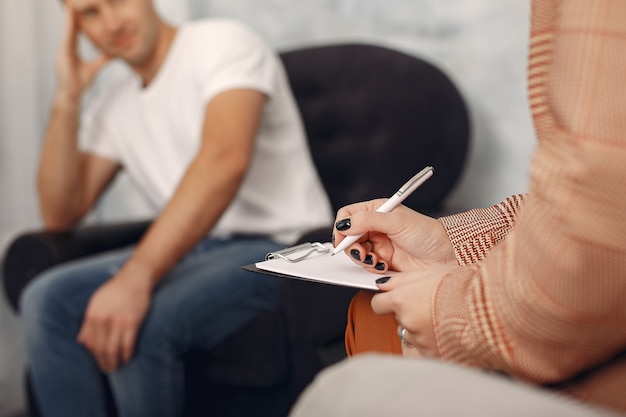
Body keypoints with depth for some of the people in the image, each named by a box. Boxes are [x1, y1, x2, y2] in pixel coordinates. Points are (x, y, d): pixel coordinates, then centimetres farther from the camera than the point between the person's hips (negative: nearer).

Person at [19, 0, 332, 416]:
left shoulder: (223, 42, -8)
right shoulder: (115, 104, 15)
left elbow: (225, 161, -27)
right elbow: (61, 214, 11)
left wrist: (135, 278, -36)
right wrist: (68, 98, 3)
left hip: (278, 245, -7)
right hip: (190, 251, 7)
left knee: (139, 326, -30)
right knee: (46, 300, -13)